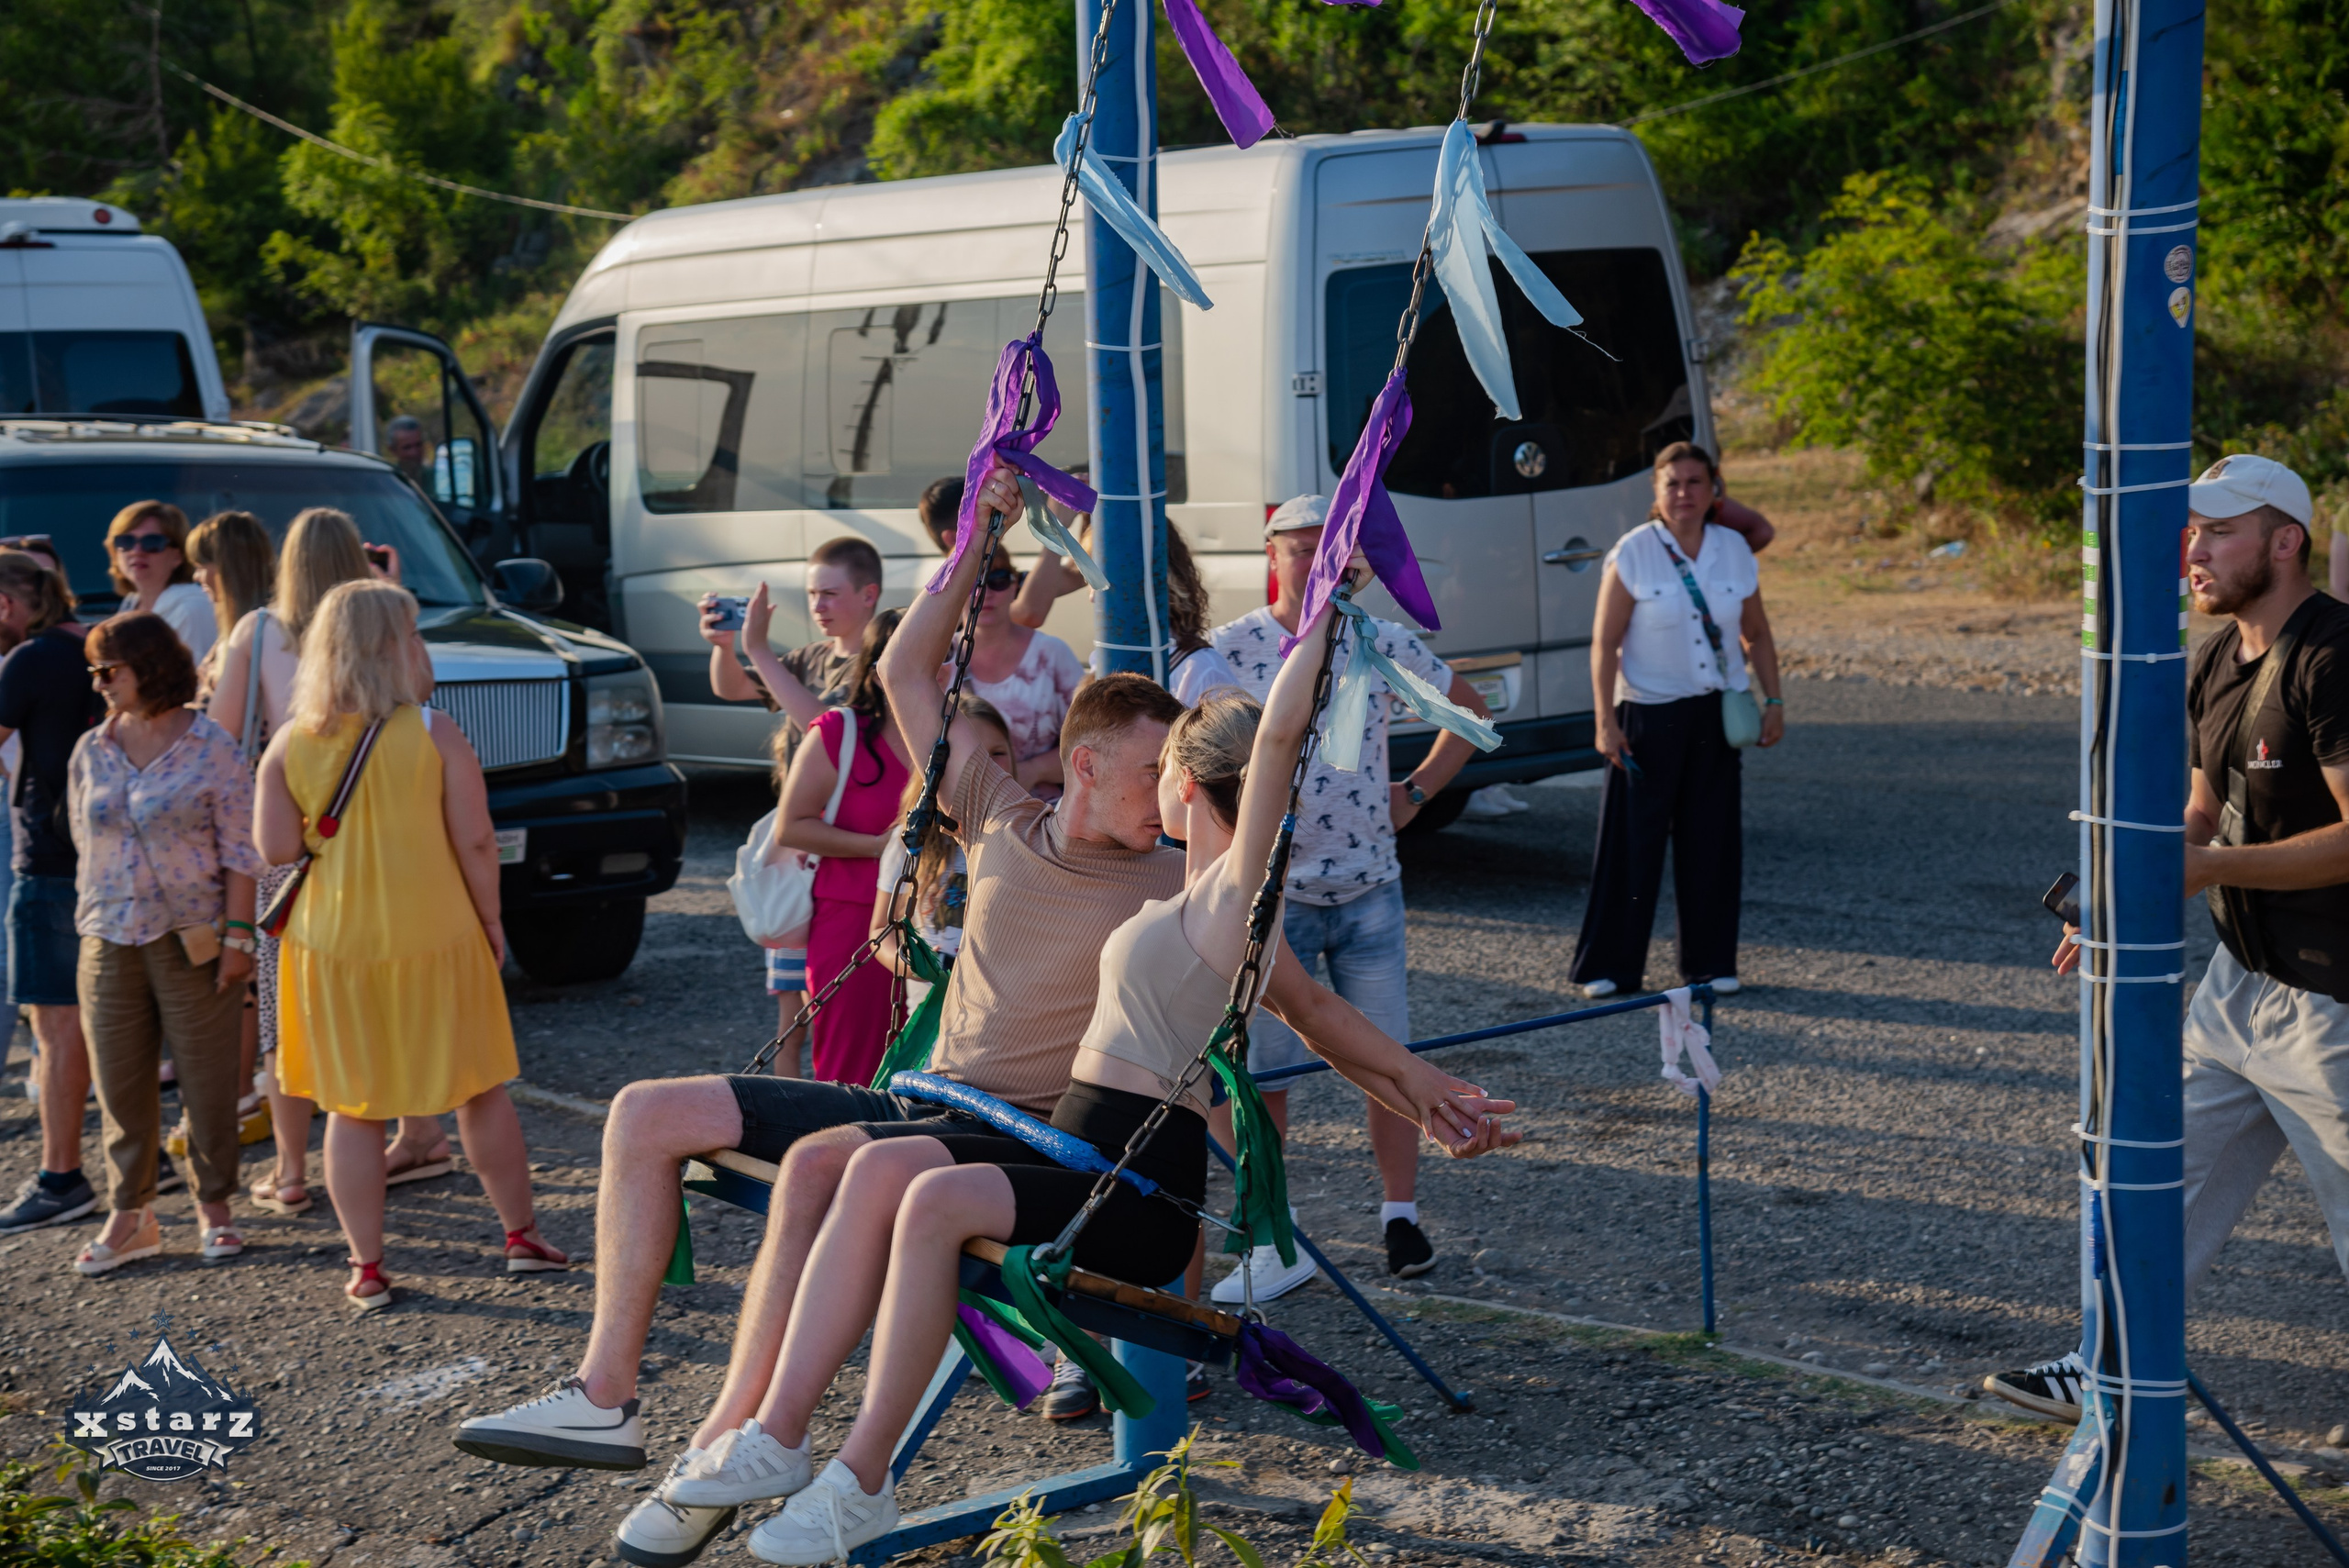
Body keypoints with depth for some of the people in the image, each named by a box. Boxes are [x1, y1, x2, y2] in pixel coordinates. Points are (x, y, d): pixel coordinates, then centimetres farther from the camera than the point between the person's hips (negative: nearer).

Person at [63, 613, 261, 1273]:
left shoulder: (209, 746, -5)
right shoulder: (91, 753, 7)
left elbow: (240, 852, -5)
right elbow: (86, 848, 14)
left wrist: (238, 934, -10)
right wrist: (90, 923, 9)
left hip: (193, 940, -4)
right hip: (110, 941, 4)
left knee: (208, 1080, 4)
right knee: (121, 1083, 6)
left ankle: (214, 1206, 17)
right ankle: (129, 1214, 15)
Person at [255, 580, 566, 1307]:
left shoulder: (291, 744, -3)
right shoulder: (435, 735, -10)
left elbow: (276, 848, -4)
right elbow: (475, 842, -10)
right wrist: (490, 920, 2)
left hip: (334, 943, 1)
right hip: (436, 938, -1)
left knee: (351, 1110, 10)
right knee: (480, 1092, 14)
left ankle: (367, 1268, 12)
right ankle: (522, 1235, 24)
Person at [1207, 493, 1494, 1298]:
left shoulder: (1383, 643, 2)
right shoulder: (1228, 650, -6)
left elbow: (1469, 710, 18)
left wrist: (1417, 789, 9)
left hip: (1369, 890, 2)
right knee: (1258, 1072, -2)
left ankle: (1401, 1217, 23)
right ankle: (1272, 1246, 10)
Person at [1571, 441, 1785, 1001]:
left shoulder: (1734, 550, 4)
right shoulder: (1632, 554, -7)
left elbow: (1756, 634, 13)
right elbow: (1605, 642, -8)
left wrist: (1773, 700, 6)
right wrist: (1606, 721, -13)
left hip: (1716, 713, 4)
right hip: (1648, 713, -3)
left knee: (1711, 839, 6)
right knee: (1633, 837, -1)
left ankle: (1711, 962, 17)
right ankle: (1609, 966, 7)